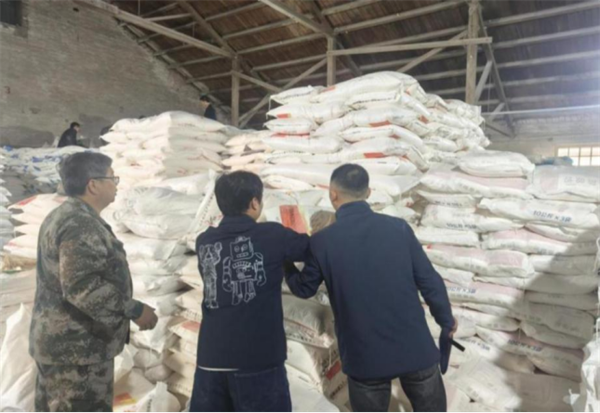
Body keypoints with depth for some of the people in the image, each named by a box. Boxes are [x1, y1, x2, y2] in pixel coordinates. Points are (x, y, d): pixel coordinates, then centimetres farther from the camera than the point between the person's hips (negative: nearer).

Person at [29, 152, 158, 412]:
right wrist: (134, 310, -21)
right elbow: (82, 288, -30)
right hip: (77, 348, -10)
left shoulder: (62, 217, 12)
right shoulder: (81, 225, -23)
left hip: (57, 342, 10)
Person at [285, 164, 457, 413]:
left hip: (365, 357, -1)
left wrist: (287, 265, 25)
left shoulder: (322, 242, -11)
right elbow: (429, 281, -3)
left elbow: (304, 289, 4)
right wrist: (447, 321, 15)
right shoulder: (398, 228, -8)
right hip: (415, 348, 1)